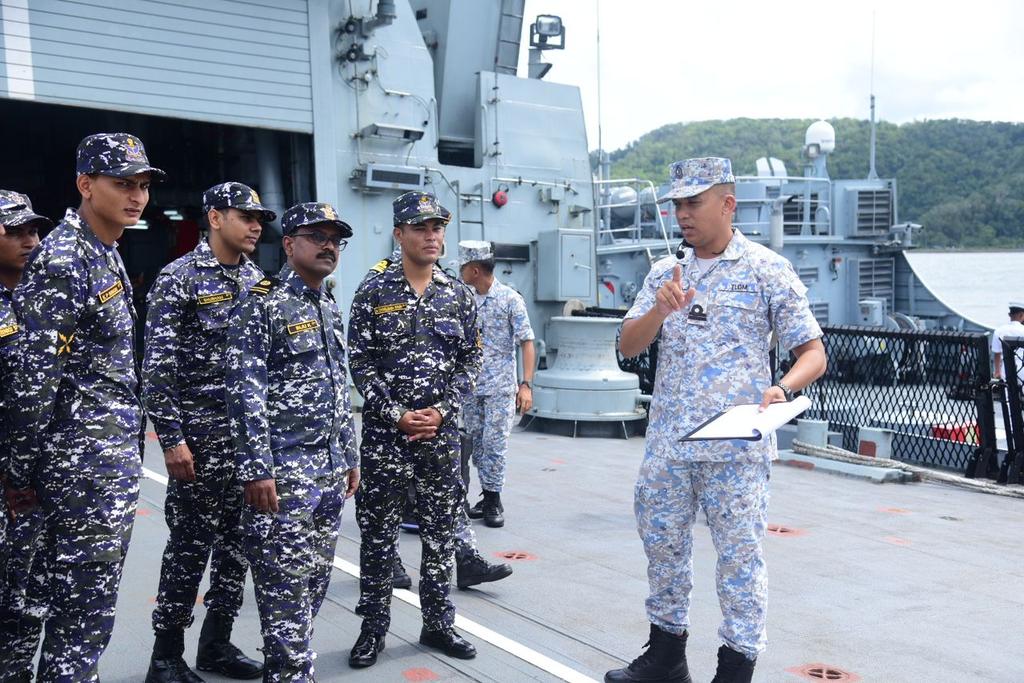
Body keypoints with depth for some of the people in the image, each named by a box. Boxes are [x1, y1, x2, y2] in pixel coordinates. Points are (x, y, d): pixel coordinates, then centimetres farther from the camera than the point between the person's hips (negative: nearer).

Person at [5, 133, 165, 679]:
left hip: (114, 458, 9)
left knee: (78, 607, 18)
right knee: (83, 614, 0)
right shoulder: (61, 262, -16)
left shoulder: (105, 255, 14)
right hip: (87, 467, -9)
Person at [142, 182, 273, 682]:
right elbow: (157, 365, -12)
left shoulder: (257, 279, 11)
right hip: (199, 433, -6)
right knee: (190, 543, 0)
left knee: (238, 541, 11)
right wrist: (171, 438, -16)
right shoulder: (180, 277, -7)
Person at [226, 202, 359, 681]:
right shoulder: (262, 305, -9)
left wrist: (350, 456, 19)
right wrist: (256, 469, -19)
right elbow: (245, 394, -15)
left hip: (330, 469, 8)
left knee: (315, 579, 14)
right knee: (286, 584, -3)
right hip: (283, 469, -8)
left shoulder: (330, 308, 15)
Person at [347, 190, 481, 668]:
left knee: (440, 533, 10)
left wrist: (442, 410, -7)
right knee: (377, 534, 6)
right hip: (384, 433, -2)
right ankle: (373, 627, 19)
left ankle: (438, 623, 25)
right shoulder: (373, 292, -2)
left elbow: (471, 361, 6)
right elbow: (360, 363, -5)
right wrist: (397, 415, -12)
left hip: (442, 433, 3)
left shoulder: (458, 295, 6)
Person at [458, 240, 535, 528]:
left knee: (494, 443, -4)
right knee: (477, 443, 9)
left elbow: (527, 342, -7)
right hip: (470, 385, 5)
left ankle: (494, 501, 8)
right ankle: (487, 496, 22)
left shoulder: (510, 299, -7)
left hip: (500, 387, -5)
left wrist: (526, 385, -14)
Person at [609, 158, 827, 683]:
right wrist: (660, 310, -15)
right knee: (662, 546, 15)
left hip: (735, 445, -5)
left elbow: (813, 353, -4)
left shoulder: (768, 270, -3)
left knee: (739, 555, 2)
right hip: (666, 442, 5)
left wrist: (782, 390, -24)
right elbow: (627, 347, 4)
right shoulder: (665, 273, 10)